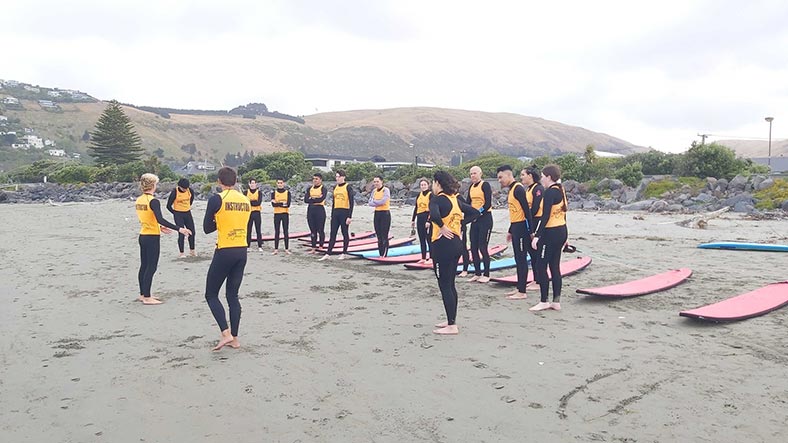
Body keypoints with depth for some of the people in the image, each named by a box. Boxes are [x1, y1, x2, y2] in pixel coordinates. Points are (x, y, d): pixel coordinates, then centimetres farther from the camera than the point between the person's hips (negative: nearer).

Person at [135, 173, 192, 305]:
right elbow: (160, 219, -29)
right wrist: (179, 229, -32)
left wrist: (160, 227, 24)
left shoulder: (138, 200, 8)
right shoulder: (153, 201, -18)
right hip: (152, 238, -8)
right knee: (151, 267, -2)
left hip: (142, 236, 8)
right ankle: (147, 297, 1)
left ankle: (143, 294, 23)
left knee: (144, 266, 15)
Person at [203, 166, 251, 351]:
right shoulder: (246, 200, 7)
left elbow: (207, 228, -3)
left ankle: (226, 333, -5)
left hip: (224, 252, -6)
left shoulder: (216, 199, -10)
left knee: (211, 295, 8)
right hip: (242, 252, 6)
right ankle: (234, 338, 15)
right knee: (233, 295, 14)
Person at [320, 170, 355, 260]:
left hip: (344, 212, -6)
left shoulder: (348, 187, -6)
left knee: (345, 233, 4)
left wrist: (350, 216, -16)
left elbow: (351, 202, -10)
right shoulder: (335, 187, 13)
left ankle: (344, 253, 14)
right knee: (332, 234, 4)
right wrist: (332, 215, 15)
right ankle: (328, 254, 4)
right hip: (336, 213, 6)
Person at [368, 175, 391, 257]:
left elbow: (383, 201, -20)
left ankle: (384, 255, -6)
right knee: (379, 236, 8)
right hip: (377, 213, 7)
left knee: (384, 236, -8)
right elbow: (370, 203, 2)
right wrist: (378, 203, -12)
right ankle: (380, 255, 14)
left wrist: (374, 201, -6)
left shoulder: (386, 190, -8)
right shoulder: (374, 191, 11)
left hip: (385, 213, -7)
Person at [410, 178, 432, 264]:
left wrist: (429, 221, -20)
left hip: (427, 218, -7)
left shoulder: (431, 195, -7)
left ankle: (431, 258, 2)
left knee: (429, 239, -4)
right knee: (421, 239, 9)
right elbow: (416, 208, 18)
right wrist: (413, 220, 15)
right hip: (419, 218, 7)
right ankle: (423, 258, 14)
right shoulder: (419, 195, 13)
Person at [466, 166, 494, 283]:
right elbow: (468, 203, 15)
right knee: (473, 247, 8)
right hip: (474, 219, 7)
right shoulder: (471, 187, 12)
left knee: (483, 247, -5)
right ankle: (477, 273, 19)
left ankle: (486, 275, 5)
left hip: (485, 218, -7)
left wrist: (479, 212, -21)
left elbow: (488, 203, -17)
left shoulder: (485, 185, -10)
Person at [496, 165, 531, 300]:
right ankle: (519, 288, 22)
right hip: (515, 228, 10)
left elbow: (526, 209, -19)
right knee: (518, 259, 14)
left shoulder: (518, 188, -14)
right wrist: (510, 231, 24)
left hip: (521, 227, -10)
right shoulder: (512, 189, 16)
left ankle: (522, 292, -1)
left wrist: (529, 229, -21)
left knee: (522, 259, -5)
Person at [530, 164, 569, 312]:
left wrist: (537, 235, -21)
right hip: (562, 231, 9)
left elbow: (545, 216, -21)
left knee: (541, 267, -2)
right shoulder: (561, 190, 13)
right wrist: (564, 237, 22)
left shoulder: (550, 192, -15)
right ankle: (556, 302, 15)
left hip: (550, 233, -9)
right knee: (555, 267, 11)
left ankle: (544, 302, 2)